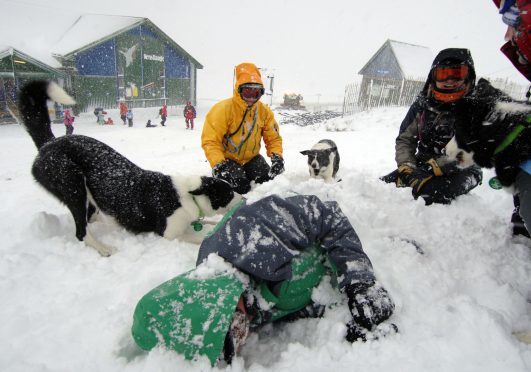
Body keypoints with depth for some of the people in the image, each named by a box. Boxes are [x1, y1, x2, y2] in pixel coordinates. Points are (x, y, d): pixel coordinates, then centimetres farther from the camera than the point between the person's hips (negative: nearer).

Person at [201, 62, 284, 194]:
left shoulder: (264, 111, -4)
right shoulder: (223, 109, -20)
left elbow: (273, 138, 3)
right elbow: (210, 141, -22)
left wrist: (276, 156, -17)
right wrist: (218, 165, -36)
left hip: (251, 158, 5)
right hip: (227, 159, -4)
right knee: (240, 186, -27)